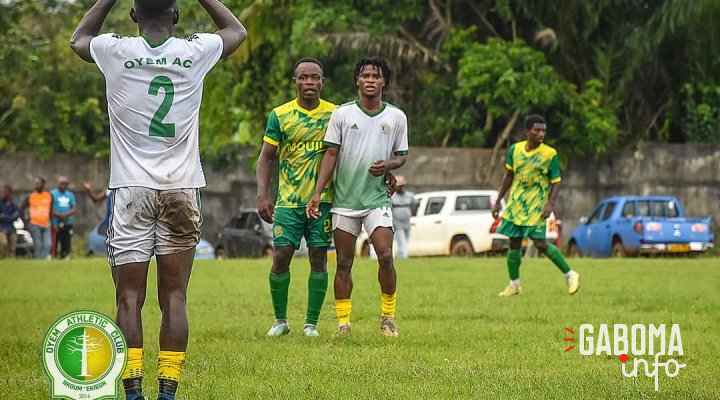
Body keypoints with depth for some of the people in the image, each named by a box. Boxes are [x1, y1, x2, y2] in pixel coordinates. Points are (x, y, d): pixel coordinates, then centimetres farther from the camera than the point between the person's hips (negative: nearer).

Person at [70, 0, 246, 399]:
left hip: (131, 188, -1)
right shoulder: (196, 51, 0)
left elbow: (78, 39, 22)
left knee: (129, 299, -1)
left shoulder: (116, 52, -3)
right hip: (182, 188, 1)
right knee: (175, 298, 2)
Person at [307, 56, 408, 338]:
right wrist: (317, 193, -4)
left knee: (385, 256, -13)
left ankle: (388, 316, 4)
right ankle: (343, 322, 9)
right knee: (343, 263, 2)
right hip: (344, 199, 0)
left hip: (378, 199, 0)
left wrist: (388, 165, -11)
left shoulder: (396, 117, 5)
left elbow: (402, 155, 13)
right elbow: (331, 154, 3)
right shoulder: (342, 114, 3)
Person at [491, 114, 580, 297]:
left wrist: (550, 204, -20)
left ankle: (570, 275, -1)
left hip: (536, 205, -4)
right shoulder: (515, 149, 3)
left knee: (540, 243, -14)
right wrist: (498, 201, 13)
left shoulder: (549, 153, -8)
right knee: (514, 243, 5)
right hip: (516, 204, 4)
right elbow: (509, 176, 14)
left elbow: (556, 182, -5)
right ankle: (514, 285, 20)